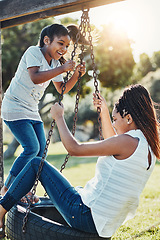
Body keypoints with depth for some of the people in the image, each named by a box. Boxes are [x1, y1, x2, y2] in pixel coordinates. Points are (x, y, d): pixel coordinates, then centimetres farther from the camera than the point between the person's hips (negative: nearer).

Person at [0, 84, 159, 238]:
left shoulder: (128, 142, -20)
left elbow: (74, 149, -17)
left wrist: (59, 117, -4)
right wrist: (104, 111, 28)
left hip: (86, 218, -9)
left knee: (36, 164, 3)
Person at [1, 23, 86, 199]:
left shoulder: (56, 63, 9)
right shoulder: (33, 52, -14)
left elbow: (62, 89, 12)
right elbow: (35, 77, -31)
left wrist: (76, 74, -3)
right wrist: (62, 69, -30)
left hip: (31, 110, 8)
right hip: (14, 107, -8)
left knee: (41, 151, 2)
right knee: (32, 148, -15)